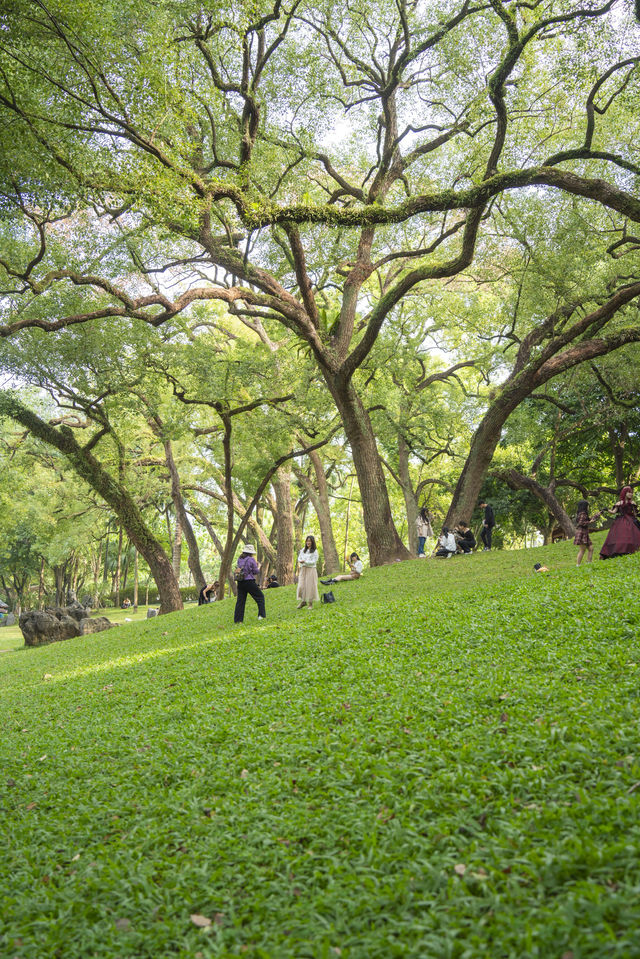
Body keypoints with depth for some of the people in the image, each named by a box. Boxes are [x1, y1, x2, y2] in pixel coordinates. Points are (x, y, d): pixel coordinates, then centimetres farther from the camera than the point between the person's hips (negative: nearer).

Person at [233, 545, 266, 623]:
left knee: (240, 600, 7)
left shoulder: (239, 559, 8)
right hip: (249, 581, -5)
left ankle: (237, 619, 5)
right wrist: (258, 567, 18)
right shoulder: (251, 559, -8)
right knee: (260, 597, 10)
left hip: (240, 582, 5)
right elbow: (256, 572, -4)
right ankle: (261, 615, 4)